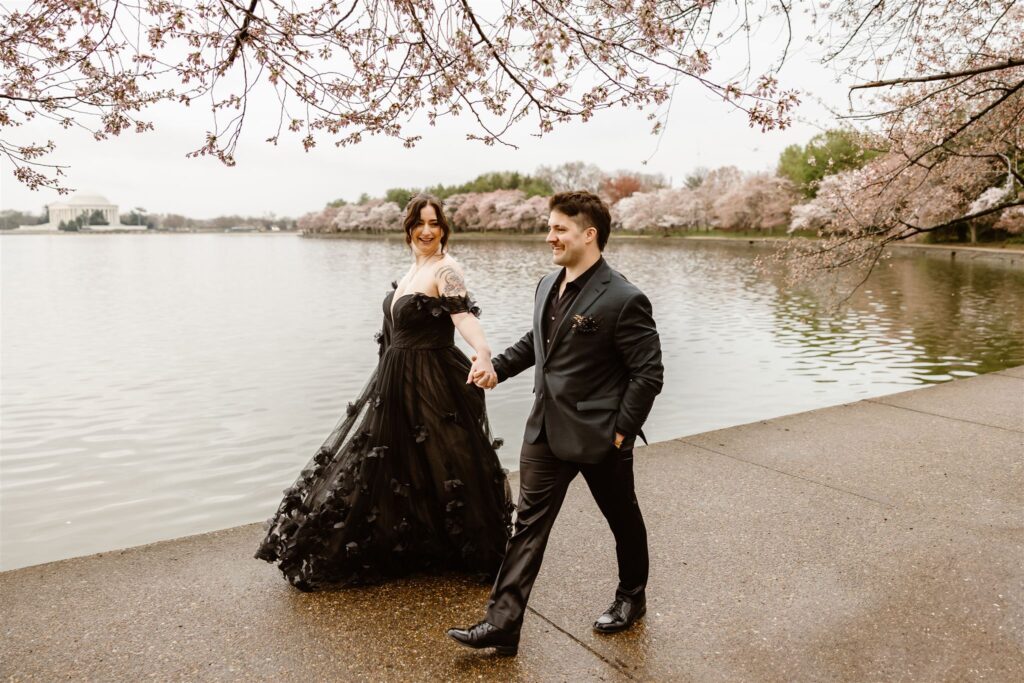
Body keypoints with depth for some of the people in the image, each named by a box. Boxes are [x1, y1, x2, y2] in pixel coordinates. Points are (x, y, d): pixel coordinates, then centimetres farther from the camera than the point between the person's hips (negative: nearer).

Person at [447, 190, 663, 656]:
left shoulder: (624, 300, -18)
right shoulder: (547, 286, 6)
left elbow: (649, 373, -16)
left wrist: (622, 431, -16)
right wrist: (498, 367, 10)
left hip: (599, 436, -6)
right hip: (545, 430, 6)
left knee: (623, 519, 17)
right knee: (529, 523, 6)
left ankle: (631, 597, 42)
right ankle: (502, 623, 13)